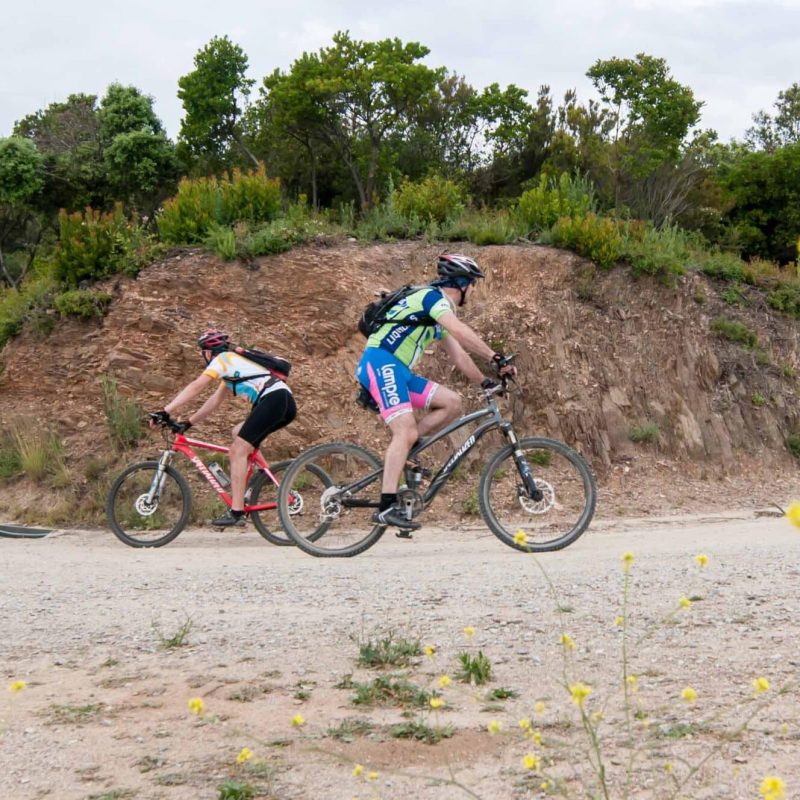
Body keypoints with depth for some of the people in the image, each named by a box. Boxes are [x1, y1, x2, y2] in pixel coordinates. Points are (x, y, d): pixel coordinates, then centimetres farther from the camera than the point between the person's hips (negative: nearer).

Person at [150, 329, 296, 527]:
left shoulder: (223, 359, 3)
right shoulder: (231, 363, 31)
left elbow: (196, 387, -7)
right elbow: (215, 401, 31)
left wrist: (165, 412, -9)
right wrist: (188, 422, 26)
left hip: (274, 398, -10)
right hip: (284, 402, 10)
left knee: (239, 450, -10)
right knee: (239, 434, 20)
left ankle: (236, 511, -15)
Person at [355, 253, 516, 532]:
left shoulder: (441, 313, 23)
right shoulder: (433, 297, -8)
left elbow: (458, 356, 25)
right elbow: (461, 332, -24)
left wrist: (486, 382, 19)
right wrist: (496, 358, -27)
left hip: (399, 371, 9)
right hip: (380, 364, -9)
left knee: (452, 402, -1)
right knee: (406, 432, -21)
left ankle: (401, 449, 1)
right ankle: (387, 507, -25)